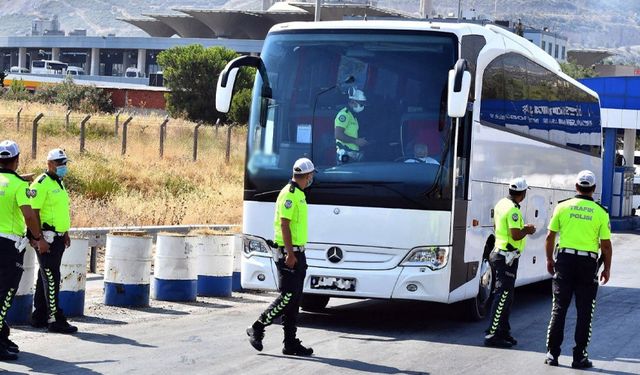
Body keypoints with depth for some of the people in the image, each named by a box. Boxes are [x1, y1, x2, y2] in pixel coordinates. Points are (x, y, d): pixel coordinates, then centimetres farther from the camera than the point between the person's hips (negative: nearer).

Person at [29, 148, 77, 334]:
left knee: (45, 279, 13)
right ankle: (55, 320, -7)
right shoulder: (41, 184, -12)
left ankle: (39, 317, 19)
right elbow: (33, 213, -17)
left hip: (58, 238, 9)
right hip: (47, 238, -9)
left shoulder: (59, 183, 17)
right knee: (52, 279, -8)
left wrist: (66, 233, 22)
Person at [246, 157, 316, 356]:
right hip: (289, 252, -10)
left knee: (294, 299, 8)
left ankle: (291, 344, 9)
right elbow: (284, 224, -19)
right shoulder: (289, 194, -13)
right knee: (288, 296, -11)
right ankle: (257, 329, 0)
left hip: (297, 253, 10)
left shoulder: (298, 194, 17)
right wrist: (290, 254, -23)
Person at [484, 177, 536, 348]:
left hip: (499, 253, 10)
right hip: (507, 257, -10)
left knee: (506, 297, 16)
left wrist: (523, 228, 17)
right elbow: (516, 235, -25)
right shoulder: (513, 210, -20)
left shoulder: (501, 204, 10)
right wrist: (527, 230, -6)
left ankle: (503, 332, 21)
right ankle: (492, 335, -9)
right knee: (503, 297, -8)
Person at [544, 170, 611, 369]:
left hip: (565, 260, 1)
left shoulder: (562, 207, 0)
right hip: (588, 263, -1)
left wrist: (549, 259, 16)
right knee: (584, 312, 5)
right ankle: (579, 356, 6)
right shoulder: (600, 212, -2)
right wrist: (607, 269, 10)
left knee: (559, 308, 7)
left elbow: (550, 237, 3)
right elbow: (606, 245, -2)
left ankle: (552, 354, 7)